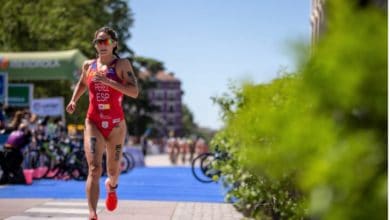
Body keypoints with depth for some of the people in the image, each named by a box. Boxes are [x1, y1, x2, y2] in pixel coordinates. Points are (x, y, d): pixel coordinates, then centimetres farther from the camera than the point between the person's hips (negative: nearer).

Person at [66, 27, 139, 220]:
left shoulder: (122, 64, -5)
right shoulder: (88, 65, 7)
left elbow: (134, 92, -16)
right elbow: (82, 84, 28)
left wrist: (108, 81, -24)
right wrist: (73, 100, 10)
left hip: (116, 125, -1)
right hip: (93, 123, 1)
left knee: (113, 169, 14)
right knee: (94, 168, -16)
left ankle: (112, 186, 52)